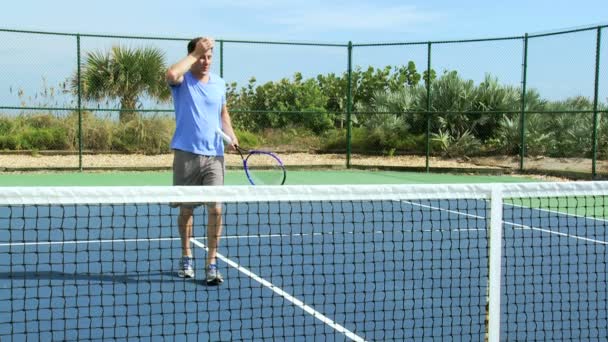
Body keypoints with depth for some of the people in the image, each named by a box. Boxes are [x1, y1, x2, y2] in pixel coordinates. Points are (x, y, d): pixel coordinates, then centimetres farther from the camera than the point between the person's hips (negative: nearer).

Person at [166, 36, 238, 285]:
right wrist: (195, 53, -17)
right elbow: (171, 74, -27)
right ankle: (186, 257, 28)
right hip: (186, 154, -2)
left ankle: (211, 264, 0)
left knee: (215, 209, -7)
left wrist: (231, 135, 5)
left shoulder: (219, 83, 11)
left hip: (214, 155, 2)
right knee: (186, 209, 9)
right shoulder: (182, 80, -2)